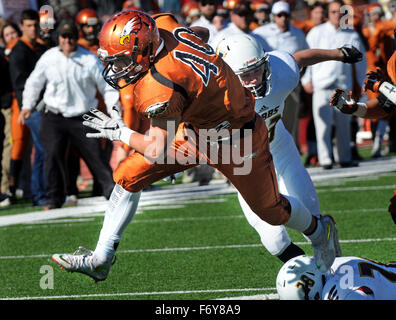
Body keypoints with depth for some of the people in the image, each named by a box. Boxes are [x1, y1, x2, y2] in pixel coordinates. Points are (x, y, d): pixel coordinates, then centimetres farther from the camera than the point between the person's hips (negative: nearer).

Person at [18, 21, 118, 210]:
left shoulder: (90, 60, -1)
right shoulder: (48, 58, 5)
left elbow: (106, 86, 3)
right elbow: (34, 82, 18)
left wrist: (114, 108, -8)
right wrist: (27, 106, 14)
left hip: (82, 118, -1)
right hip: (54, 117, 1)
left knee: (94, 155, -6)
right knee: (53, 155, -8)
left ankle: (112, 190, 1)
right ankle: (54, 198, 1)